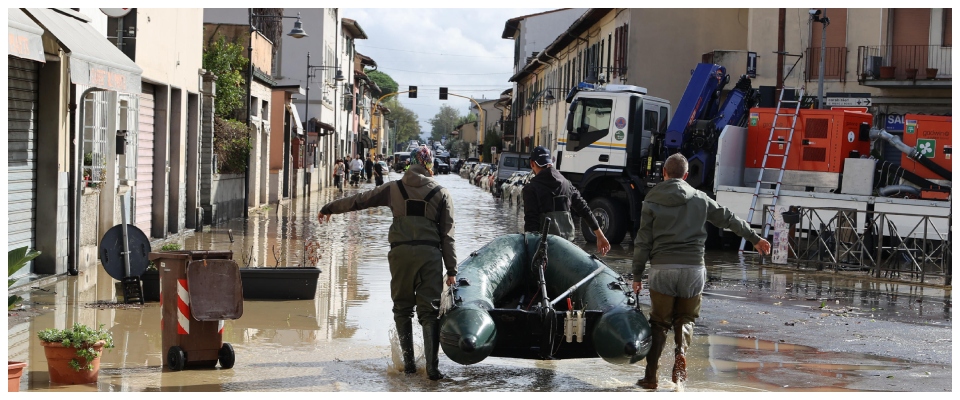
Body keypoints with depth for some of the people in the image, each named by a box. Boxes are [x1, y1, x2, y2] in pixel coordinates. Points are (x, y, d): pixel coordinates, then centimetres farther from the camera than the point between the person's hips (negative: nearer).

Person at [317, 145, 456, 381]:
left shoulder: (394, 188, 11)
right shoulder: (441, 193, 9)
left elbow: (360, 200, 17)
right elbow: (447, 235, 6)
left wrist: (329, 208, 30)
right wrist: (451, 270, 7)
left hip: (400, 252, 1)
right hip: (429, 253, -1)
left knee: (402, 308, 14)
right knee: (429, 311, 1)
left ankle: (408, 361, 12)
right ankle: (432, 366, -6)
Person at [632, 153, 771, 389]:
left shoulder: (652, 201, 2)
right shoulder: (699, 199, 7)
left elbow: (642, 242, 1)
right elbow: (728, 219, 16)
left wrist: (637, 275, 7)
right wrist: (755, 238, 28)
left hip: (662, 268, -1)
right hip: (693, 268, 1)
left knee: (659, 322, 9)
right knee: (685, 318, 17)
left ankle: (650, 377, 4)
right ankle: (681, 352, -13)